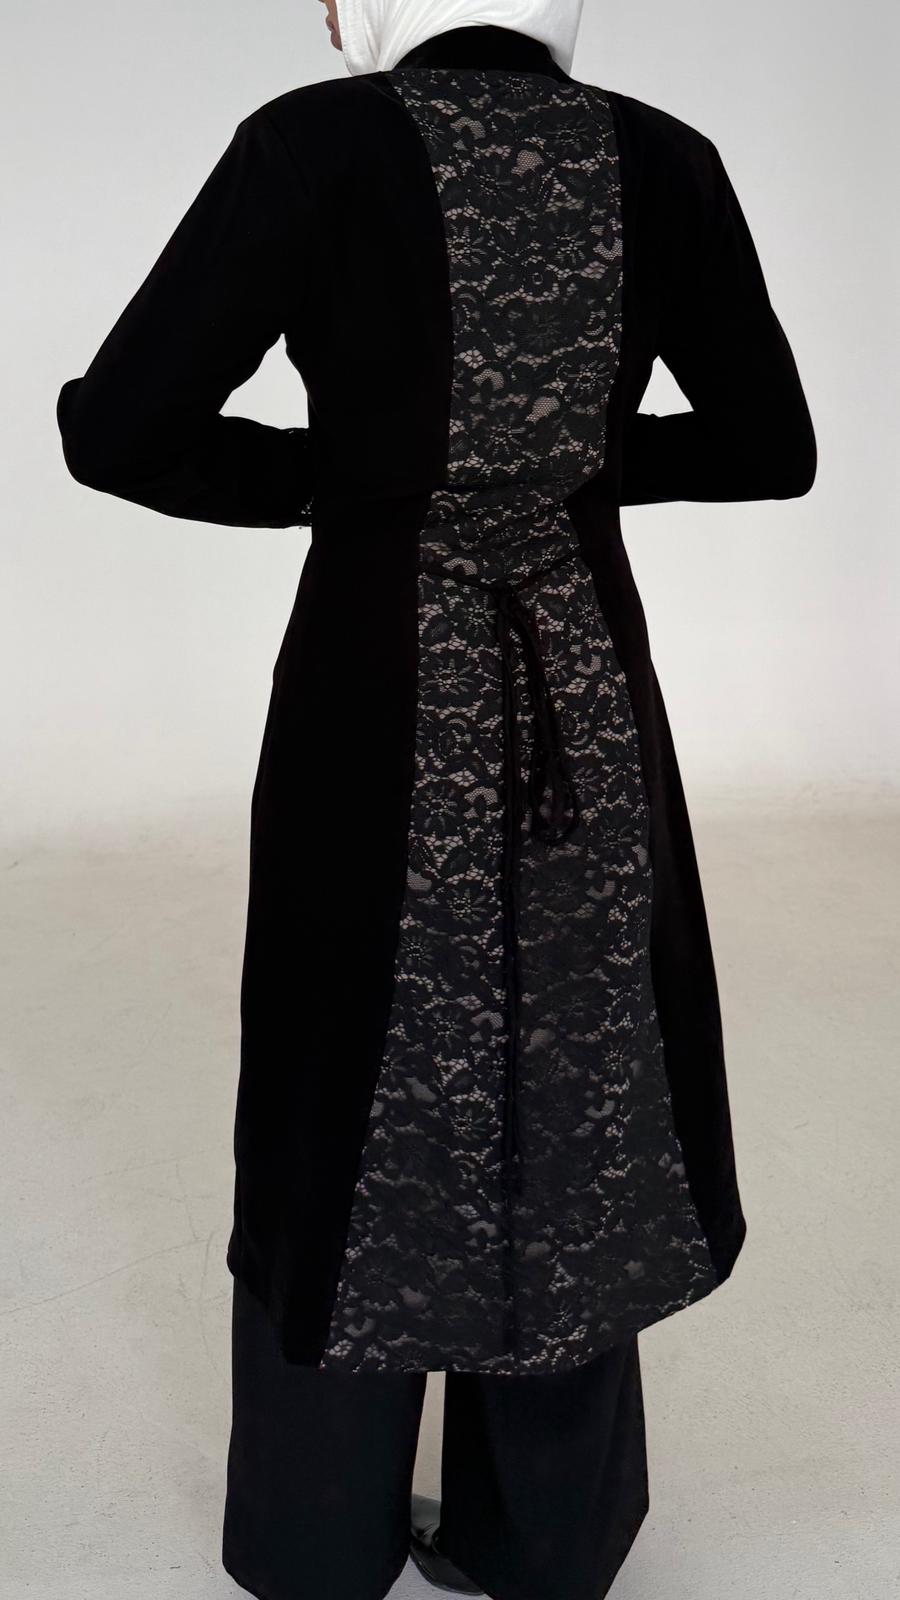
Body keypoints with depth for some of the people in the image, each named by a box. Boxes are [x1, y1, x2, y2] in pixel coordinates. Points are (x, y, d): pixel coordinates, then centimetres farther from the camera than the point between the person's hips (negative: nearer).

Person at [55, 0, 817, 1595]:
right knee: (574, 1114, 18)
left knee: (357, 1120, 16)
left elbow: (118, 429, -12)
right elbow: (770, 449, 9)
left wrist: (333, 473, 1)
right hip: (591, 711, 3)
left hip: (378, 721, -2)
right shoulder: (665, 160, 2)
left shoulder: (322, 142, -9)